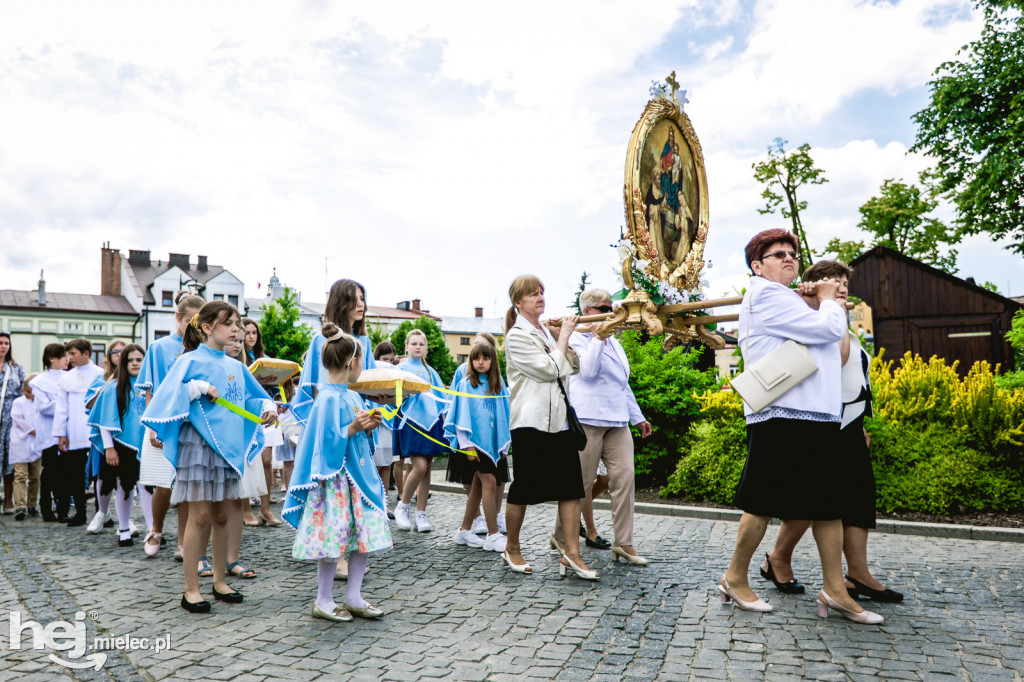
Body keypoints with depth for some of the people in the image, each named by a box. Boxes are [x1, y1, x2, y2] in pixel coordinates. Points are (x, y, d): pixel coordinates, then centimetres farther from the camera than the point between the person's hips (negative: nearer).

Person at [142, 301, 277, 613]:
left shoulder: (236, 367, 11)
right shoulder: (191, 361, -5)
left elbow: (254, 397, 16)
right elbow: (168, 396, -11)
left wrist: (268, 408, -5)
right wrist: (199, 387, -20)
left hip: (229, 446, 6)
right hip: (198, 444, -5)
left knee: (220, 515, 12)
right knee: (200, 516, -3)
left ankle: (219, 581, 23)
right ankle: (191, 588, 8)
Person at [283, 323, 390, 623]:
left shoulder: (351, 396, 11)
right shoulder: (329, 399, -17)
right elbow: (327, 441, -20)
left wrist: (367, 426, 5)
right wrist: (353, 428, -25)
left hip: (358, 476, 9)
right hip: (335, 479, -9)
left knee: (366, 534, 10)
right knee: (333, 540, 0)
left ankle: (353, 598, 23)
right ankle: (323, 601, 17)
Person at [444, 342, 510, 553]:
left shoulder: (498, 384, 11)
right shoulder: (466, 384, -3)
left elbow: (504, 415, 14)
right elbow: (463, 416, -5)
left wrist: (505, 444, 10)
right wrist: (467, 445, -11)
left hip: (493, 441, 6)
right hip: (475, 441, -6)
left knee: (478, 485, 10)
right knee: (489, 482, -14)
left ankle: (464, 531, 21)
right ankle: (493, 535, -9)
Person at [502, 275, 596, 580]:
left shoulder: (545, 331, 15)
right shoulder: (517, 337, -9)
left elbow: (573, 366, 17)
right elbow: (550, 369, -16)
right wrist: (564, 335, -8)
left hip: (559, 419, 7)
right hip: (531, 421, -7)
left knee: (571, 486, 1)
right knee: (523, 488, 4)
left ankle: (571, 554, 7)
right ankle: (512, 549, 22)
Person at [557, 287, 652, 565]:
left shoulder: (614, 342, 22)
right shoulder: (577, 338, -2)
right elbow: (588, 371, -18)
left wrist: (637, 417, 26)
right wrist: (598, 338, -17)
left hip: (617, 421, 7)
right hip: (588, 419, -7)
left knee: (624, 478, -2)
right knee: (581, 482, -2)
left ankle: (623, 544, 6)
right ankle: (561, 537, 16)